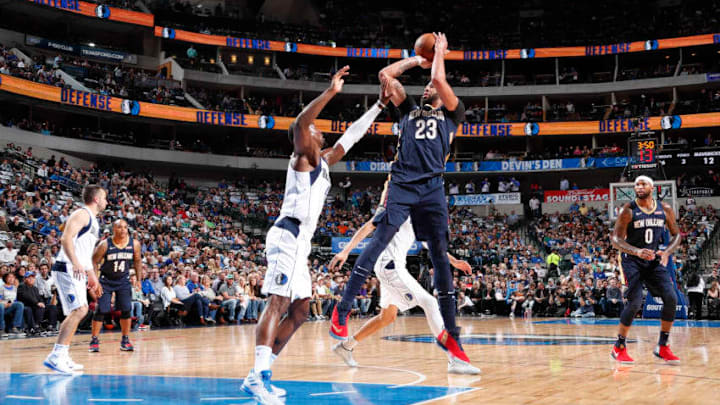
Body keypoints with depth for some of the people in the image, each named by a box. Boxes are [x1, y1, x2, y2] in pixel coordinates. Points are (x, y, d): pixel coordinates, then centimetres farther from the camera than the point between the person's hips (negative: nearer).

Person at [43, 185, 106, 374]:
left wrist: (91, 273, 30)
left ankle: (63, 358, 15)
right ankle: (55, 356, -21)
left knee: (76, 313, 11)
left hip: (77, 271, 11)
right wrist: (75, 263, -34)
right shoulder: (82, 214, -9)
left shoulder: (92, 219, 22)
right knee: (80, 310, -19)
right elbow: (66, 238, -23)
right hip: (67, 269, -11)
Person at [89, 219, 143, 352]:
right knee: (101, 310, -7)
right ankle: (94, 340, 5)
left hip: (123, 280, 3)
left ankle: (125, 340, 9)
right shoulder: (105, 244, -18)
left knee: (126, 310, -3)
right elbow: (94, 262, -11)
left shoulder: (134, 244, -9)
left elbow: (137, 261, 6)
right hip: (106, 280, -3)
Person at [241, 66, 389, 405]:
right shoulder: (303, 155, 1)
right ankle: (259, 377, -28)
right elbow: (300, 122, -20)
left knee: (300, 309, 10)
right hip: (289, 235, -10)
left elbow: (351, 135, 33)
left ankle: (259, 376, 9)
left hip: (298, 241, 10)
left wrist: (379, 105, 37)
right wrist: (331, 92, -24)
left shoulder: (323, 161, 24)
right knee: (278, 303, -19)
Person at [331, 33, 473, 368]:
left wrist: (440, 53, 18)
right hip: (401, 183, 1)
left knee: (441, 257, -2)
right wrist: (416, 60, 28)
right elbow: (385, 75, 22)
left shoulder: (451, 113, 19)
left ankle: (449, 334, 2)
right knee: (378, 243, -12)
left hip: (432, 188, -1)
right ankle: (342, 311, -11)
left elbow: (439, 79, 2)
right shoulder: (410, 110, 26)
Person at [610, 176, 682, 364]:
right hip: (632, 260, -4)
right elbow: (616, 239, -13)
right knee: (635, 303, -16)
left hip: (654, 259, 4)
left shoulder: (665, 209, 1)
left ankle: (662, 347, 4)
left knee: (671, 299, -9)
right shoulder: (628, 210, -10)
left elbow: (676, 234, 11)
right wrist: (637, 251, -29)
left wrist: (667, 252, -9)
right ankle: (619, 347, 0)